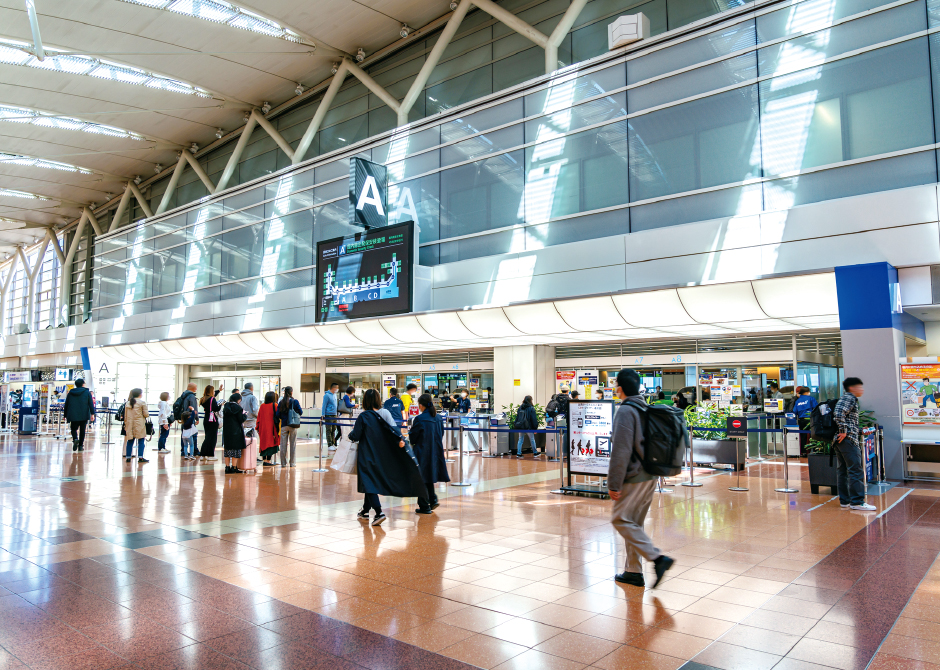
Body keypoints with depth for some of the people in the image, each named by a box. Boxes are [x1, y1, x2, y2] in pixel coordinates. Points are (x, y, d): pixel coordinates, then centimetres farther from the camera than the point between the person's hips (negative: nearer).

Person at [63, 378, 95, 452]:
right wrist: (92, 413, -7)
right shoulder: (87, 392, 2)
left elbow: (66, 405, 14)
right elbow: (91, 404, -6)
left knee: (74, 429, 11)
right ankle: (81, 445, 4)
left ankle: (75, 438, -18)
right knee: (82, 430, 5)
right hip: (84, 415, -1)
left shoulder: (70, 393, 10)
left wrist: (65, 415, 20)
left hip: (73, 416, 1)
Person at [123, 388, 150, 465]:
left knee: (130, 441, 11)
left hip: (129, 424, 5)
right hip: (139, 424, -5)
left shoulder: (127, 403, 10)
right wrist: (147, 414, 16)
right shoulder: (142, 403, -6)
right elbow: (146, 414, -7)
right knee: (141, 441, -1)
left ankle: (128, 457, 12)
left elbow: (125, 416, 13)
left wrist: (126, 424, 20)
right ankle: (140, 457, -5)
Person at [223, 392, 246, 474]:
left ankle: (227, 467, 14)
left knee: (227, 449, 12)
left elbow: (224, 418, 16)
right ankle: (234, 468, 2)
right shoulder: (237, 407, -12)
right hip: (236, 432, -6)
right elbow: (241, 420, -12)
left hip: (226, 431, 6)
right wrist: (244, 414, 6)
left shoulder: (226, 407, 7)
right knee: (236, 450, 1)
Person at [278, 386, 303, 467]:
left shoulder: (281, 402, 1)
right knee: (293, 444, 5)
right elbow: (301, 412, -3)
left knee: (283, 444, 7)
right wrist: (298, 415, 19)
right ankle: (292, 463, 7)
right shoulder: (295, 401, -6)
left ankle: (283, 463, 11)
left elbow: (278, 415, 1)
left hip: (283, 425, 2)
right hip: (292, 425, -2)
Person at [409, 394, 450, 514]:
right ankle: (433, 500, 16)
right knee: (429, 477, 22)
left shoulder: (419, 419, -17)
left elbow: (412, 437, -9)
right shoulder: (438, 418, 2)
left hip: (422, 453, -6)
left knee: (422, 479, 4)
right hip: (436, 453, 6)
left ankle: (424, 506, 9)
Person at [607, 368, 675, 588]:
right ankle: (633, 572, 20)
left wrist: (614, 484, -16)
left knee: (621, 519, -1)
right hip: (650, 476, 9)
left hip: (634, 477, -9)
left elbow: (621, 451, -21)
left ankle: (657, 557, -10)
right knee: (634, 523, 15)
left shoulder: (625, 411, -15)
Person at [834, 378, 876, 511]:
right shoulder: (850, 398, -8)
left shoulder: (845, 398, 23)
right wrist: (843, 431, -21)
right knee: (855, 470, -8)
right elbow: (838, 414, -24)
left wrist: (859, 431, 25)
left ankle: (845, 501, 12)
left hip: (839, 441, 10)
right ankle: (857, 502, -7)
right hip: (848, 440, -10)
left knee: (843, 471, 9)